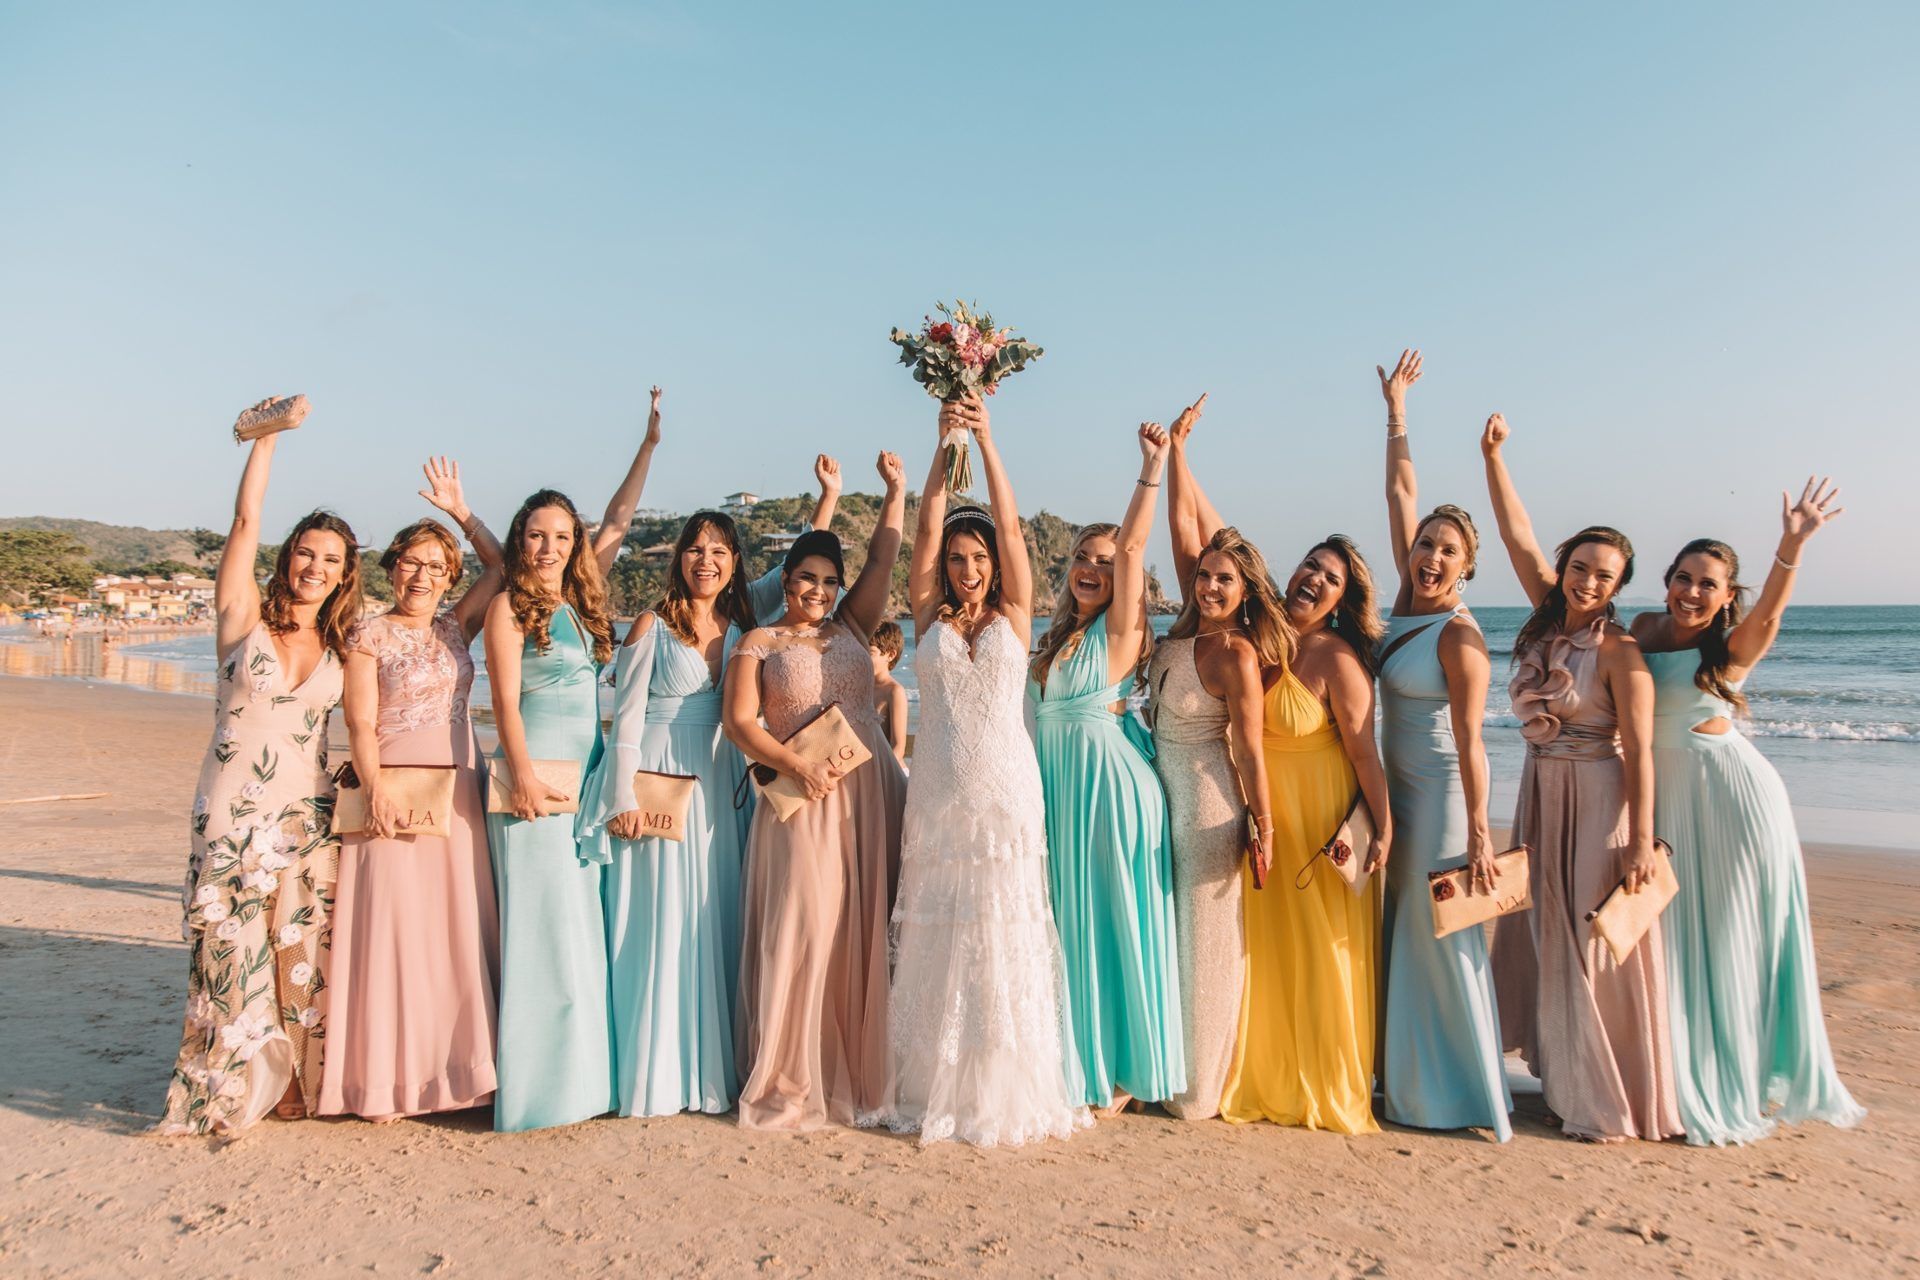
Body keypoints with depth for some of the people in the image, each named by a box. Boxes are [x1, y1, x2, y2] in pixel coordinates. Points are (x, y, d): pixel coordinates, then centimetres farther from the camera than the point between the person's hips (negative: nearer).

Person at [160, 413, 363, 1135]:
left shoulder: (341, 645, 9)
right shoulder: (244, 619, -1)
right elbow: (246, 520, -6)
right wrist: (267, 436, -6)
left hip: (308, 815, 3)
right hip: (235, 809, -2)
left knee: (304, 957, 5)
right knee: (233, 953, 1)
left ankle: (294, 1085, 19)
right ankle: (223, 1094, 17)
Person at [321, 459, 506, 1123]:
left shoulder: (454, 628, 13)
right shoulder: (370, 635, -1)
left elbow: (501, 567, 15)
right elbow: (361, 725, -8)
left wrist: (459, 509, 12)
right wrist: (374, 791, -21)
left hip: (457, 794, 5)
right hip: (394, 791, -5)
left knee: (458, 929, 6)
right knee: (392, 929, -3)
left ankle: (453, 1067, 16)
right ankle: (385, 1080, 6)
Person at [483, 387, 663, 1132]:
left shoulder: (582, 599, 13)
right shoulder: (510, 605, -3)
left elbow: (617, 522, 19)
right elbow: (505, 699, -9)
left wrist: (649, 446, 18)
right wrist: (523, 777, -17)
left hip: (586, 780, 7)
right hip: (535, 779, -7)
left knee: (584, 924, 9)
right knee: (543, 927, -5)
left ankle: (582, 1074, 18)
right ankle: (539, 1091, 2)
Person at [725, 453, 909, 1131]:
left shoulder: (851, 627, 16)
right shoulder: (759, 643, 6)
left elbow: (882, 561, 9)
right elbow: (738, 721, -4)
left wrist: (895, 493, 2)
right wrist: (796, 765, -15)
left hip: (870, 794, 4)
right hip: (802, 799, -4)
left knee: (866, 933, 5)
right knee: (802, 932, -5)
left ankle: (862, 1075, 16)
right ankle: (793, 1083, 9)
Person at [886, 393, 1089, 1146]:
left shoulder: (1014, 616, 7)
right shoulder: (929, 617, 8)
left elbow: (1010, 526, -2)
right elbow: (927, 528, -2)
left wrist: (986, 439, -8)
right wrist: (945, 443, -9)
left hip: (1006, 789, -1)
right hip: (939, 793, 1)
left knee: (1006, 935, 3)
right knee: (938, 939, 5)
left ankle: (1009, 1092, 13)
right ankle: (938, 1092, 15)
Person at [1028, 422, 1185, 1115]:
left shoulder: (1119, 630, -6)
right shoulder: (1059, 636, 14)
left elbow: (1132, 547, -17)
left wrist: (1153, 468, -17)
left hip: (1109, 784, -7)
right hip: (1058, 787, 7)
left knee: (1112, 923, 0)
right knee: (1069, 926, 13)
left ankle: (1123, 1074, 13)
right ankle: (1079, 1065, 26)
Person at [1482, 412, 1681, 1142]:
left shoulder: (1619, 649, -13)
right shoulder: (1549, 616, 3)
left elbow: (1639, 750, -16)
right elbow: (1518, 535, 2)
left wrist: (1641, 840, -19)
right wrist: (1492, 456, -4)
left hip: (1598, 800, -7)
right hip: (1541, 794, 7)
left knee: (1596, 947, -1)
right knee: (1548, 940, 13)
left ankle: (1612, 1104, 12)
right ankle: (1568, 1083, 27)